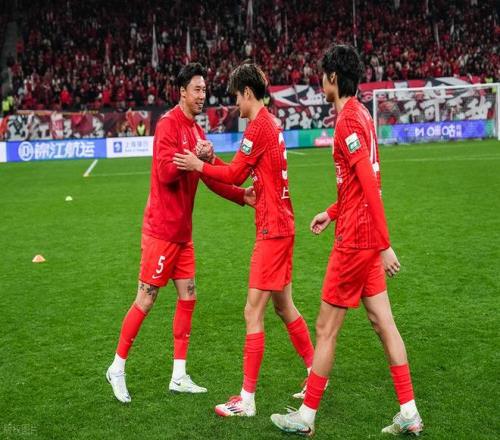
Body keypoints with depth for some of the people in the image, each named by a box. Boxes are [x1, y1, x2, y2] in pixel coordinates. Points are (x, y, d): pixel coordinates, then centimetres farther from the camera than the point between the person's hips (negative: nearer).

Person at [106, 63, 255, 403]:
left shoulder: (197, 131, 13)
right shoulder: (169, 124, -12)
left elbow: (212, 177, 15)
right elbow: (165, 173, -21)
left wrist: (243, 196, 5)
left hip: (182, 232, 9)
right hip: (161, 230, -9)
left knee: (188, 297, 8)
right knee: (146, 300, -2)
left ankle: (179, 376, 16)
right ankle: (117, 368, 13)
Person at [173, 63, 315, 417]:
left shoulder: (258, 125, -15)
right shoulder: (271, 123, 13)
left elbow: (236, 175, -11)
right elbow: (244, 172, 13)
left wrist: (199, 166, -1)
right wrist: (210, 159, 7)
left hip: (273, 230, -10)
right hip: (282, 226, 10)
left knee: (254, 312, -5)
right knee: (284, 307, 19)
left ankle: (247, 399, 0)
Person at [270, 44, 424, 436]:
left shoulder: (348, 120, -17)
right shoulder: (360, 114, 12)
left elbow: (370, 184, -22)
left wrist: (385, 244, -23)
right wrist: (332, 213, 23)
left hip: (354, 241, -9)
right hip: (368, 239, 9)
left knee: (326, 329, 1)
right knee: (383, 322, 11)